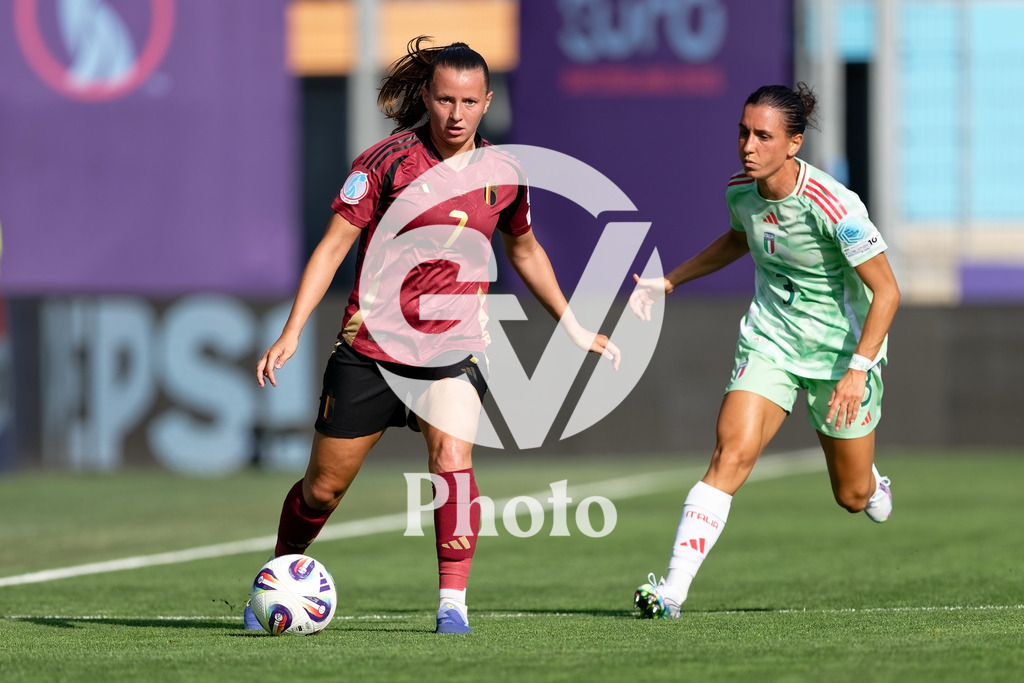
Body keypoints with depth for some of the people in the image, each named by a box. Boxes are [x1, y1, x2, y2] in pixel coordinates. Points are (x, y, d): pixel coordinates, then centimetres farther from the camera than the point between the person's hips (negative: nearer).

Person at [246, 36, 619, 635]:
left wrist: (575, 329, 23)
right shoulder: (388, 161, -10)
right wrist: (291, 333, -17)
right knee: (322, 489, 7)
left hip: (455, 348, 1)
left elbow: (525, 251, 20)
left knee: (452, 459, -26)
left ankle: (453, 604, -22)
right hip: (372, 344, -1)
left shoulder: (503, 175, 1)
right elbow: (333, 245, -9)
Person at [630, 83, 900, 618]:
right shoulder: (740, 191, -8)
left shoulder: (833, 207, -27)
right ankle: (672, 589, -22)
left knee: (852, 497, 9)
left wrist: (859, 369, -29)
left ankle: (871, 480, 49)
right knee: (731, 455, -18)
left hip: (842, 348, -3)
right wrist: (669, 282, 14)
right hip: (768, 339, 3)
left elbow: (887, 290, -21)